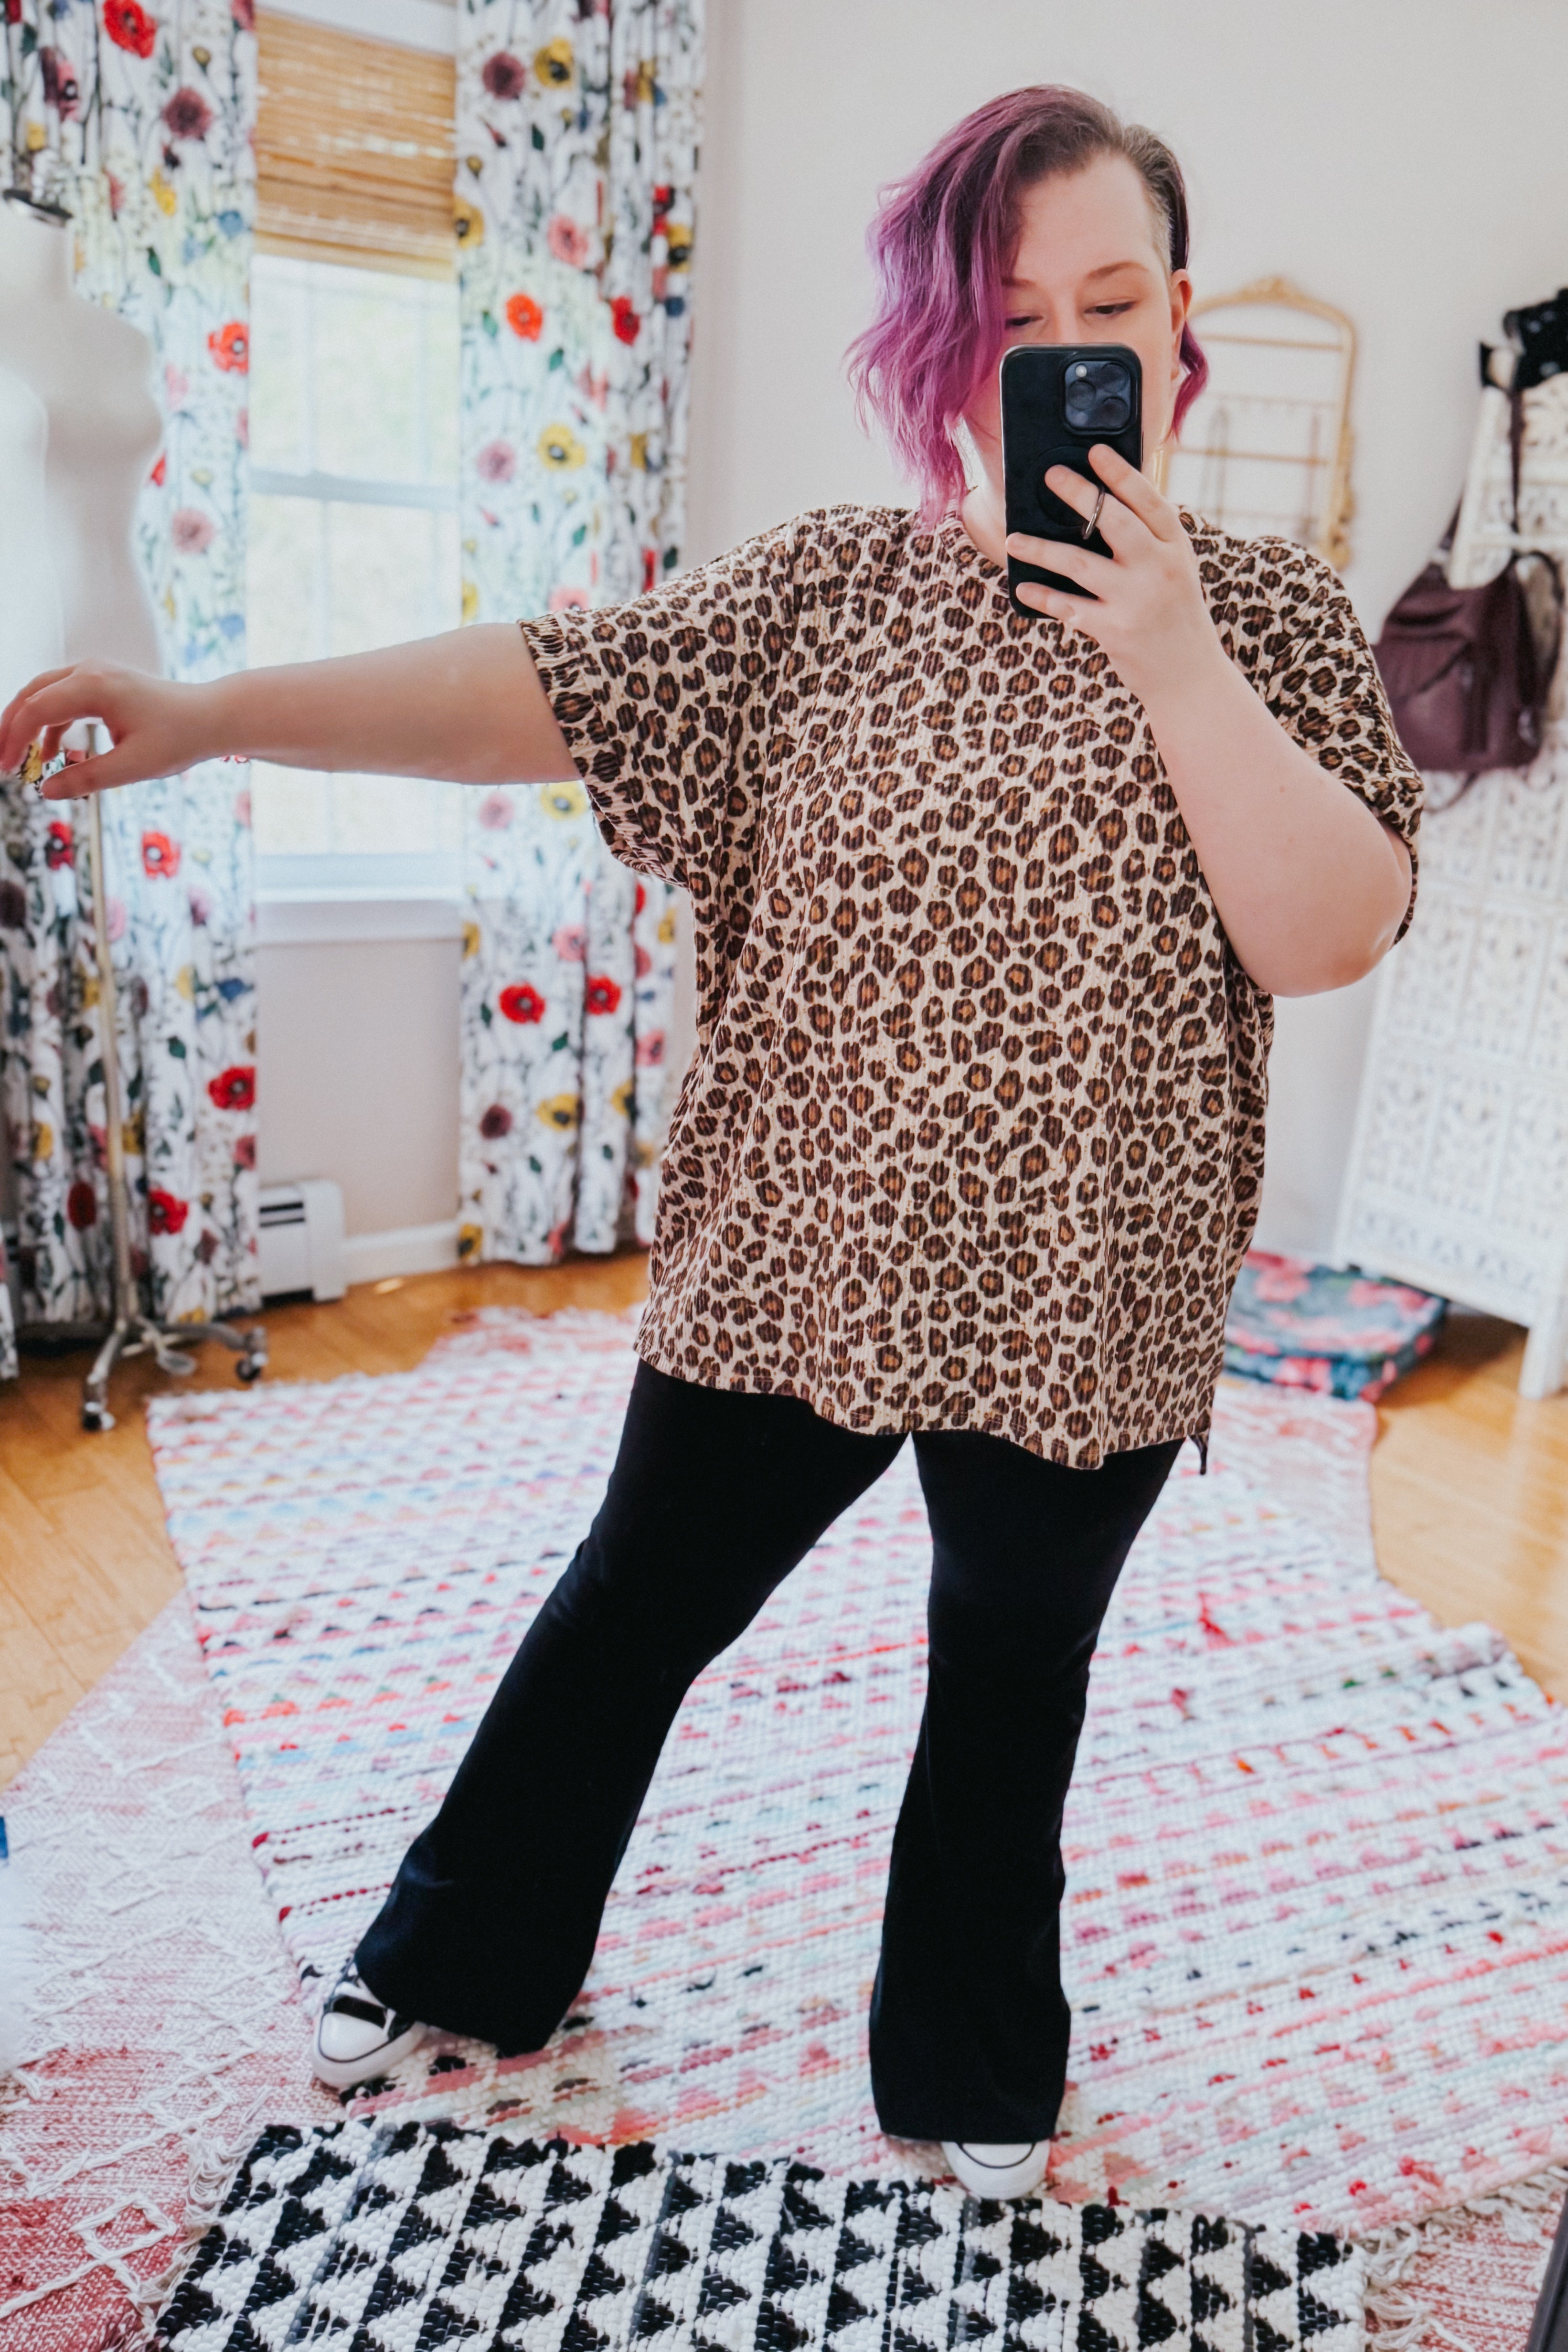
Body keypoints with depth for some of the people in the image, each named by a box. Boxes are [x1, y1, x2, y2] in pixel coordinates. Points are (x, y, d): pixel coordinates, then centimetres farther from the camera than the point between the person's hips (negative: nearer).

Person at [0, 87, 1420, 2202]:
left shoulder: (1274, 618, -1)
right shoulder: (833, 586, -1)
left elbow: (1333, 935, -12)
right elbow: (549, 689, -10)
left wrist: (1172, 662, -22)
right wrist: (209, 713, -20)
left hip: (1078, 1298, 0)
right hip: (793, 1259, 1)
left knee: (1015, 1679, 19)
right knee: (633, 1611, 16)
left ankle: (976, 2077, 47)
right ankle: (460, 1962, 44)